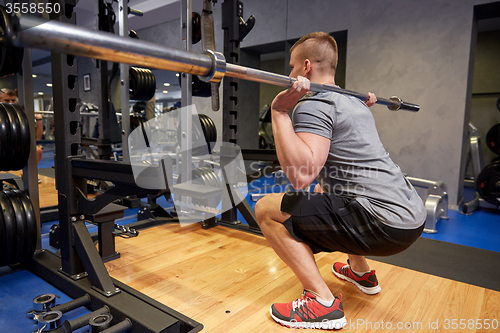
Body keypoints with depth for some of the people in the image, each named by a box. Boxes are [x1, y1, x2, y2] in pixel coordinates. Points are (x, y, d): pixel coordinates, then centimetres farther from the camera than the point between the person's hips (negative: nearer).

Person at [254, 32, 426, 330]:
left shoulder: (314, 102, -11)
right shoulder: (353, 100, 17)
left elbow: (301, 174, -26)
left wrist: (280, 112, -20)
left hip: (385, 226, -10)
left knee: (267, 209, -8)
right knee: (325, 191, 37)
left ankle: (323, 304, -5)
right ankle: (361, 272, 40)